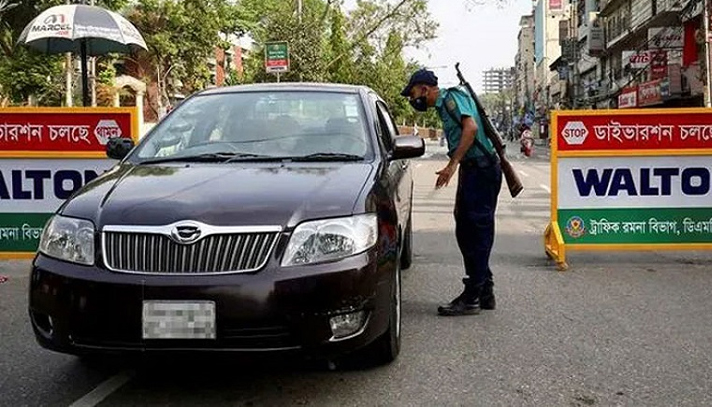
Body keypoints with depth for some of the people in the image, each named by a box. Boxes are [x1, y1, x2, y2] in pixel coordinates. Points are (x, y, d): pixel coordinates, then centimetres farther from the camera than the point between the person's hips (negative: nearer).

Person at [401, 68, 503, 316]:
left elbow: (471, 127, -25)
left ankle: (471, 298, -1)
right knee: (466, 232, 13)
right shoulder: (444, 106, 22)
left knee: (476, 234, -6)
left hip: (481, 170, -10)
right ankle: (485, 292, 21)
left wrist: (453, 164, -26)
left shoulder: (452, 98, -8)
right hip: (473, 171, 10)